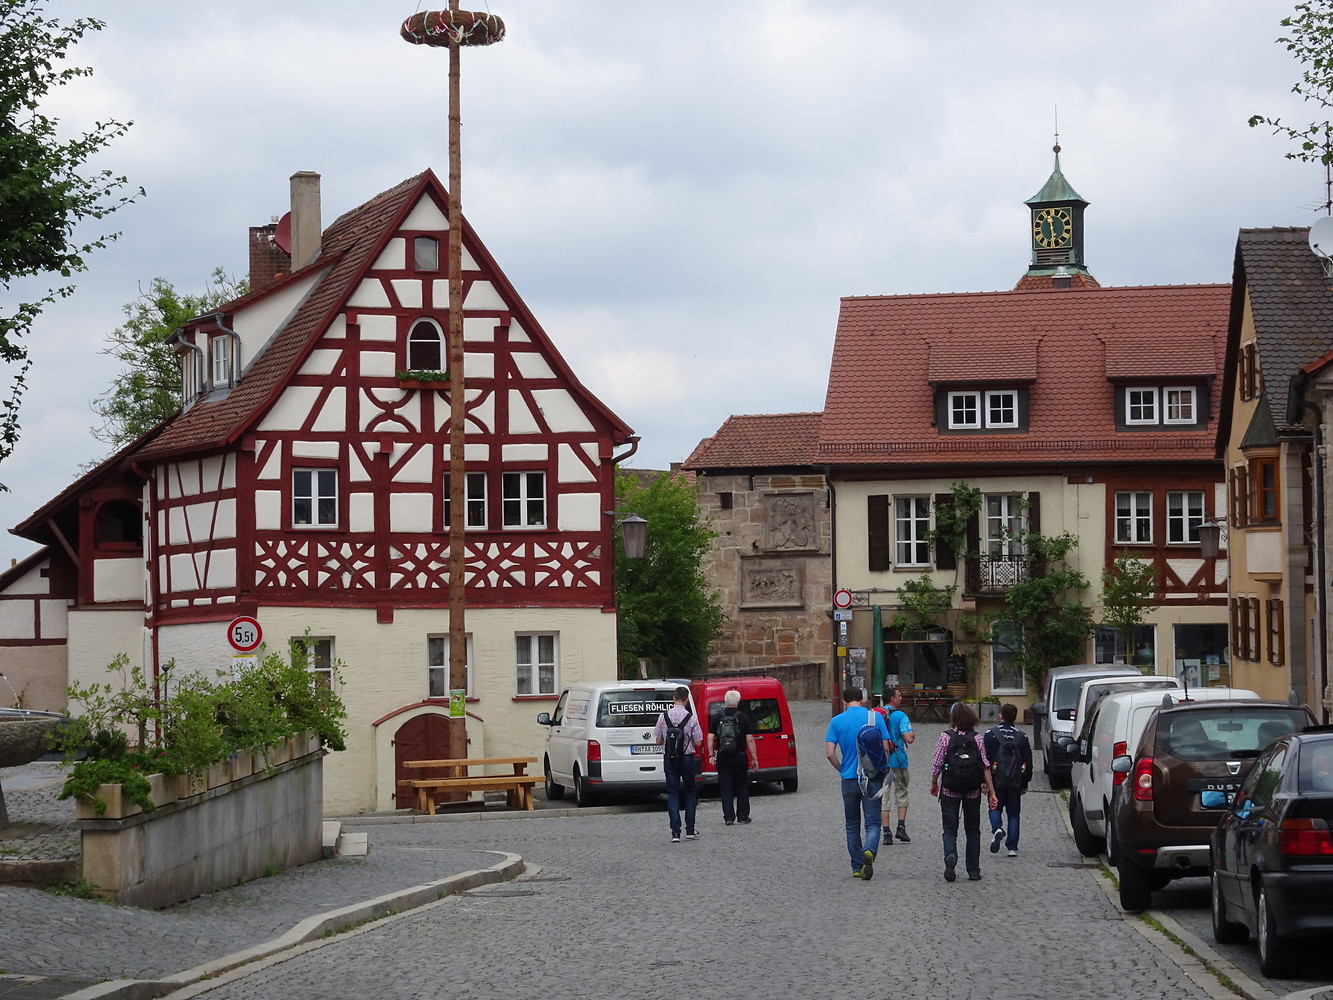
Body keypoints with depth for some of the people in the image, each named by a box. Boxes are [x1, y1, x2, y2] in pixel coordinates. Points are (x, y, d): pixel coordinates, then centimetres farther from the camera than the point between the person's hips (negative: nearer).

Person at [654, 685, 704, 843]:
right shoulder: (691, 718, -11)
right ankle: (690, 830, 15)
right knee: (690, 792, 14)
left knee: (672, 794, 4)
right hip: (687, 758, -1)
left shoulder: (663, 716, -5)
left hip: (669, 759, 1)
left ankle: (675, 832, -4)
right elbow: (698, 743, -7)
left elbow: (659, 741, 0)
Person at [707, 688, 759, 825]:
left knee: (726, 788, 5)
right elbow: (750, 740, -6)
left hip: (722, 757, 1)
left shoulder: (717, 718, 0)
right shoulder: (743, 718, -5)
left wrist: (711, 755, 4)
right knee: (742, 787, 12)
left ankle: (729, 818, 1)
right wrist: (754, 758, -2)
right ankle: (742, 816, 13)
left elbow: (710, 738, -4)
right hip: (740, 757, -1)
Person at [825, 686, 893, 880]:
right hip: (873, 777, -1)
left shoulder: (836, 721, 0)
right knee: (873, 822, 0)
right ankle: (869, 851, -30)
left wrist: (841, 769, 9)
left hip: (849, 779, 1)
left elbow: (830, 753, -7)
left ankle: (857, 867, 16)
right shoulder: (875, 717, -1)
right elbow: (886, 748, -3)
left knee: (852, 825, 14)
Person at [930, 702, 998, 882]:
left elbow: (937, 764, -6)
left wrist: (934, 784, 11)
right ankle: (973, 870, 13)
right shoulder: (977, 737, -2)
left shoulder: (946, 736, -8)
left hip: (949, 789, -2)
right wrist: (991, 791, -1)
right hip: (973, 791, 2)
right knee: (973, 830, 13)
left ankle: (950, 856, -25)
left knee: (949, 828, 4)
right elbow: (985, 766, -4)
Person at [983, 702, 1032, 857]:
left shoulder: (991, 734, -5)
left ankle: (997, 830, -16)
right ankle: (1012, 847, 5)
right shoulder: (1022, 737, 4)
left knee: (995, 808, 14)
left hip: (997, 780, -2)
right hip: (1015, 783, 2)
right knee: (1013, 814, 9)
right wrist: (1025, 784, 16)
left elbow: (985, 759, -7)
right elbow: (1028, 762, 7)